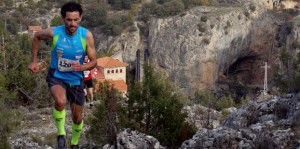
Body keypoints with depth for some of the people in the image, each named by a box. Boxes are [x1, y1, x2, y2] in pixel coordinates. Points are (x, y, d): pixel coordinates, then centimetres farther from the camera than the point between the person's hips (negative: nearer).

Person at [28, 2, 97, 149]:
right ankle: (61, 134, -8)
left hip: (76, 79, 2)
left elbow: (93, 62, -12)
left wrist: (81, 67, -33)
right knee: (61, 102, -34)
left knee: (77, 117, 13)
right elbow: (37, 36, 2)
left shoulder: (86, 36, -19)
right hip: (56, 76, -2)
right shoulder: (53, 33, -21)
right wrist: (33, 61, 3)